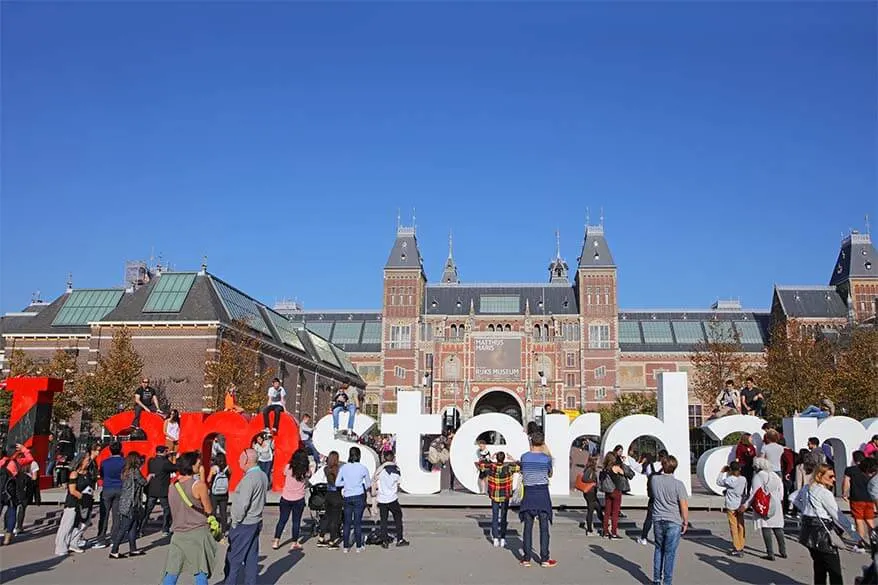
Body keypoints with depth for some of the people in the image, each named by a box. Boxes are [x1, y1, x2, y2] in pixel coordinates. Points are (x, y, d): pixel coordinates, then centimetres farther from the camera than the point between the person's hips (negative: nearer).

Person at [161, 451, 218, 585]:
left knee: (171, 571, 8)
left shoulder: (173, 486, 5)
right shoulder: (199, 485, -13)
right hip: (198, 533, -5)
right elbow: (209, 510, -5)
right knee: (200, 572, 4)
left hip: (178, 534, 5)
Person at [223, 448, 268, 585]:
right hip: (256, 522, 9)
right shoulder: (263, 476, 7)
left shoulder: (249, 478, -21)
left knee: (233, 558, 0)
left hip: (244, 524, -9)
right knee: (251, 557, 12)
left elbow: (242, 504, -22)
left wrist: (235, 522, -11)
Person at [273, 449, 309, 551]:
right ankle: (294, 543, 15)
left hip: (286, 498, 1)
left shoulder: (288, 467, -10)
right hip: (299, 499, -1)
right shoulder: (306, 470, -11)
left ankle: (276, 541, 15)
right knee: (296, 521, 9)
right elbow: (309, 475, 8)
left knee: (282, 520, 14)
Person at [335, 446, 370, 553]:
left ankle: (346, 546, 11)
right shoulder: (363, 468, -5)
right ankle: (359, 546, 7)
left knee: (347, 522, 8)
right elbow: (368, 484, 5)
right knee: (357, 522, 3)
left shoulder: (343, 468, 0)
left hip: (347, 497, 2)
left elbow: (337, 483, 3)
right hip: (359, 497, -2)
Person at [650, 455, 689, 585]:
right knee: (670, 552, 3)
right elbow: (684, 506, -13)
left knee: (659, 549, 17)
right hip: (673, 522, -4)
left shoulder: (655, 479, -5)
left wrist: (662, 470, 13)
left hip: (658, 520, 4)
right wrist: (685, 522, 0)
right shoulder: (678, 484, -16)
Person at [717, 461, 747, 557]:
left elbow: (719, 482, -2)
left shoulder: (729, 480, -18)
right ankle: (741, 548, 20)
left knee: (734, 527, 1)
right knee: (740, 526, 12)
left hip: (731, 506, -5)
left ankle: (737, 549, 3)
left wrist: (722, 472, 6)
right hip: (740, 506, 5)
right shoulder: (743, 479, -2)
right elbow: (745, 492, 8)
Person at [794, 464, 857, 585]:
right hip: (820, 533, -8)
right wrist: (853, 533, -11)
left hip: (808, 528, 8)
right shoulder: (825, 493, -15)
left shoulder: (806, 488, 8)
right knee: (834, 570, -2)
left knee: (819, 566, 17)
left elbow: (796, 501, 22)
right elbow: (838, 516, -15)